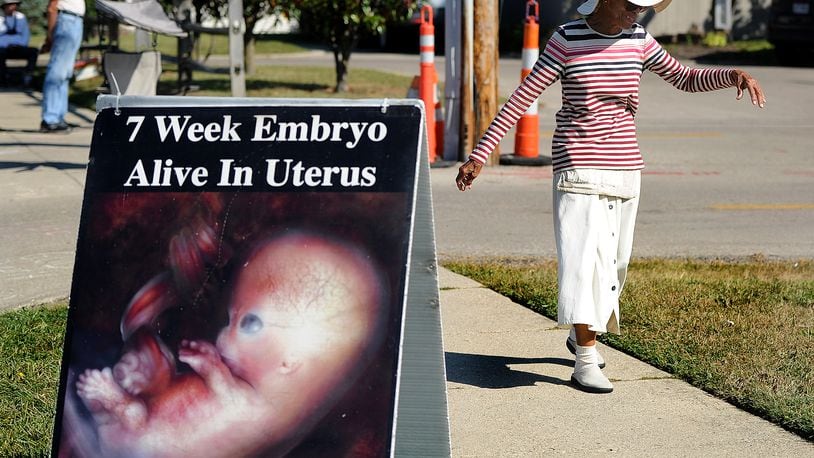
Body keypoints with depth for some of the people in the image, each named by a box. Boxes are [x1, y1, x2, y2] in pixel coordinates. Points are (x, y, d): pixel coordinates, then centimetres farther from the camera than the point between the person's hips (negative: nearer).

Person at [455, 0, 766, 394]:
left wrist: (732, 75, -5)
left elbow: (686, 79, 16)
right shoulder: (566, 40, -8)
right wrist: (479, 155, -12)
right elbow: (520, 100, -9)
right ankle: (585, 361, -12)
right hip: (578, 167, -5)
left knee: (612, 259, 12)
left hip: (624, 168, 5)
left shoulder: (638, 40, 5)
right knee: (584, 255, -15)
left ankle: (581, 332, 37)